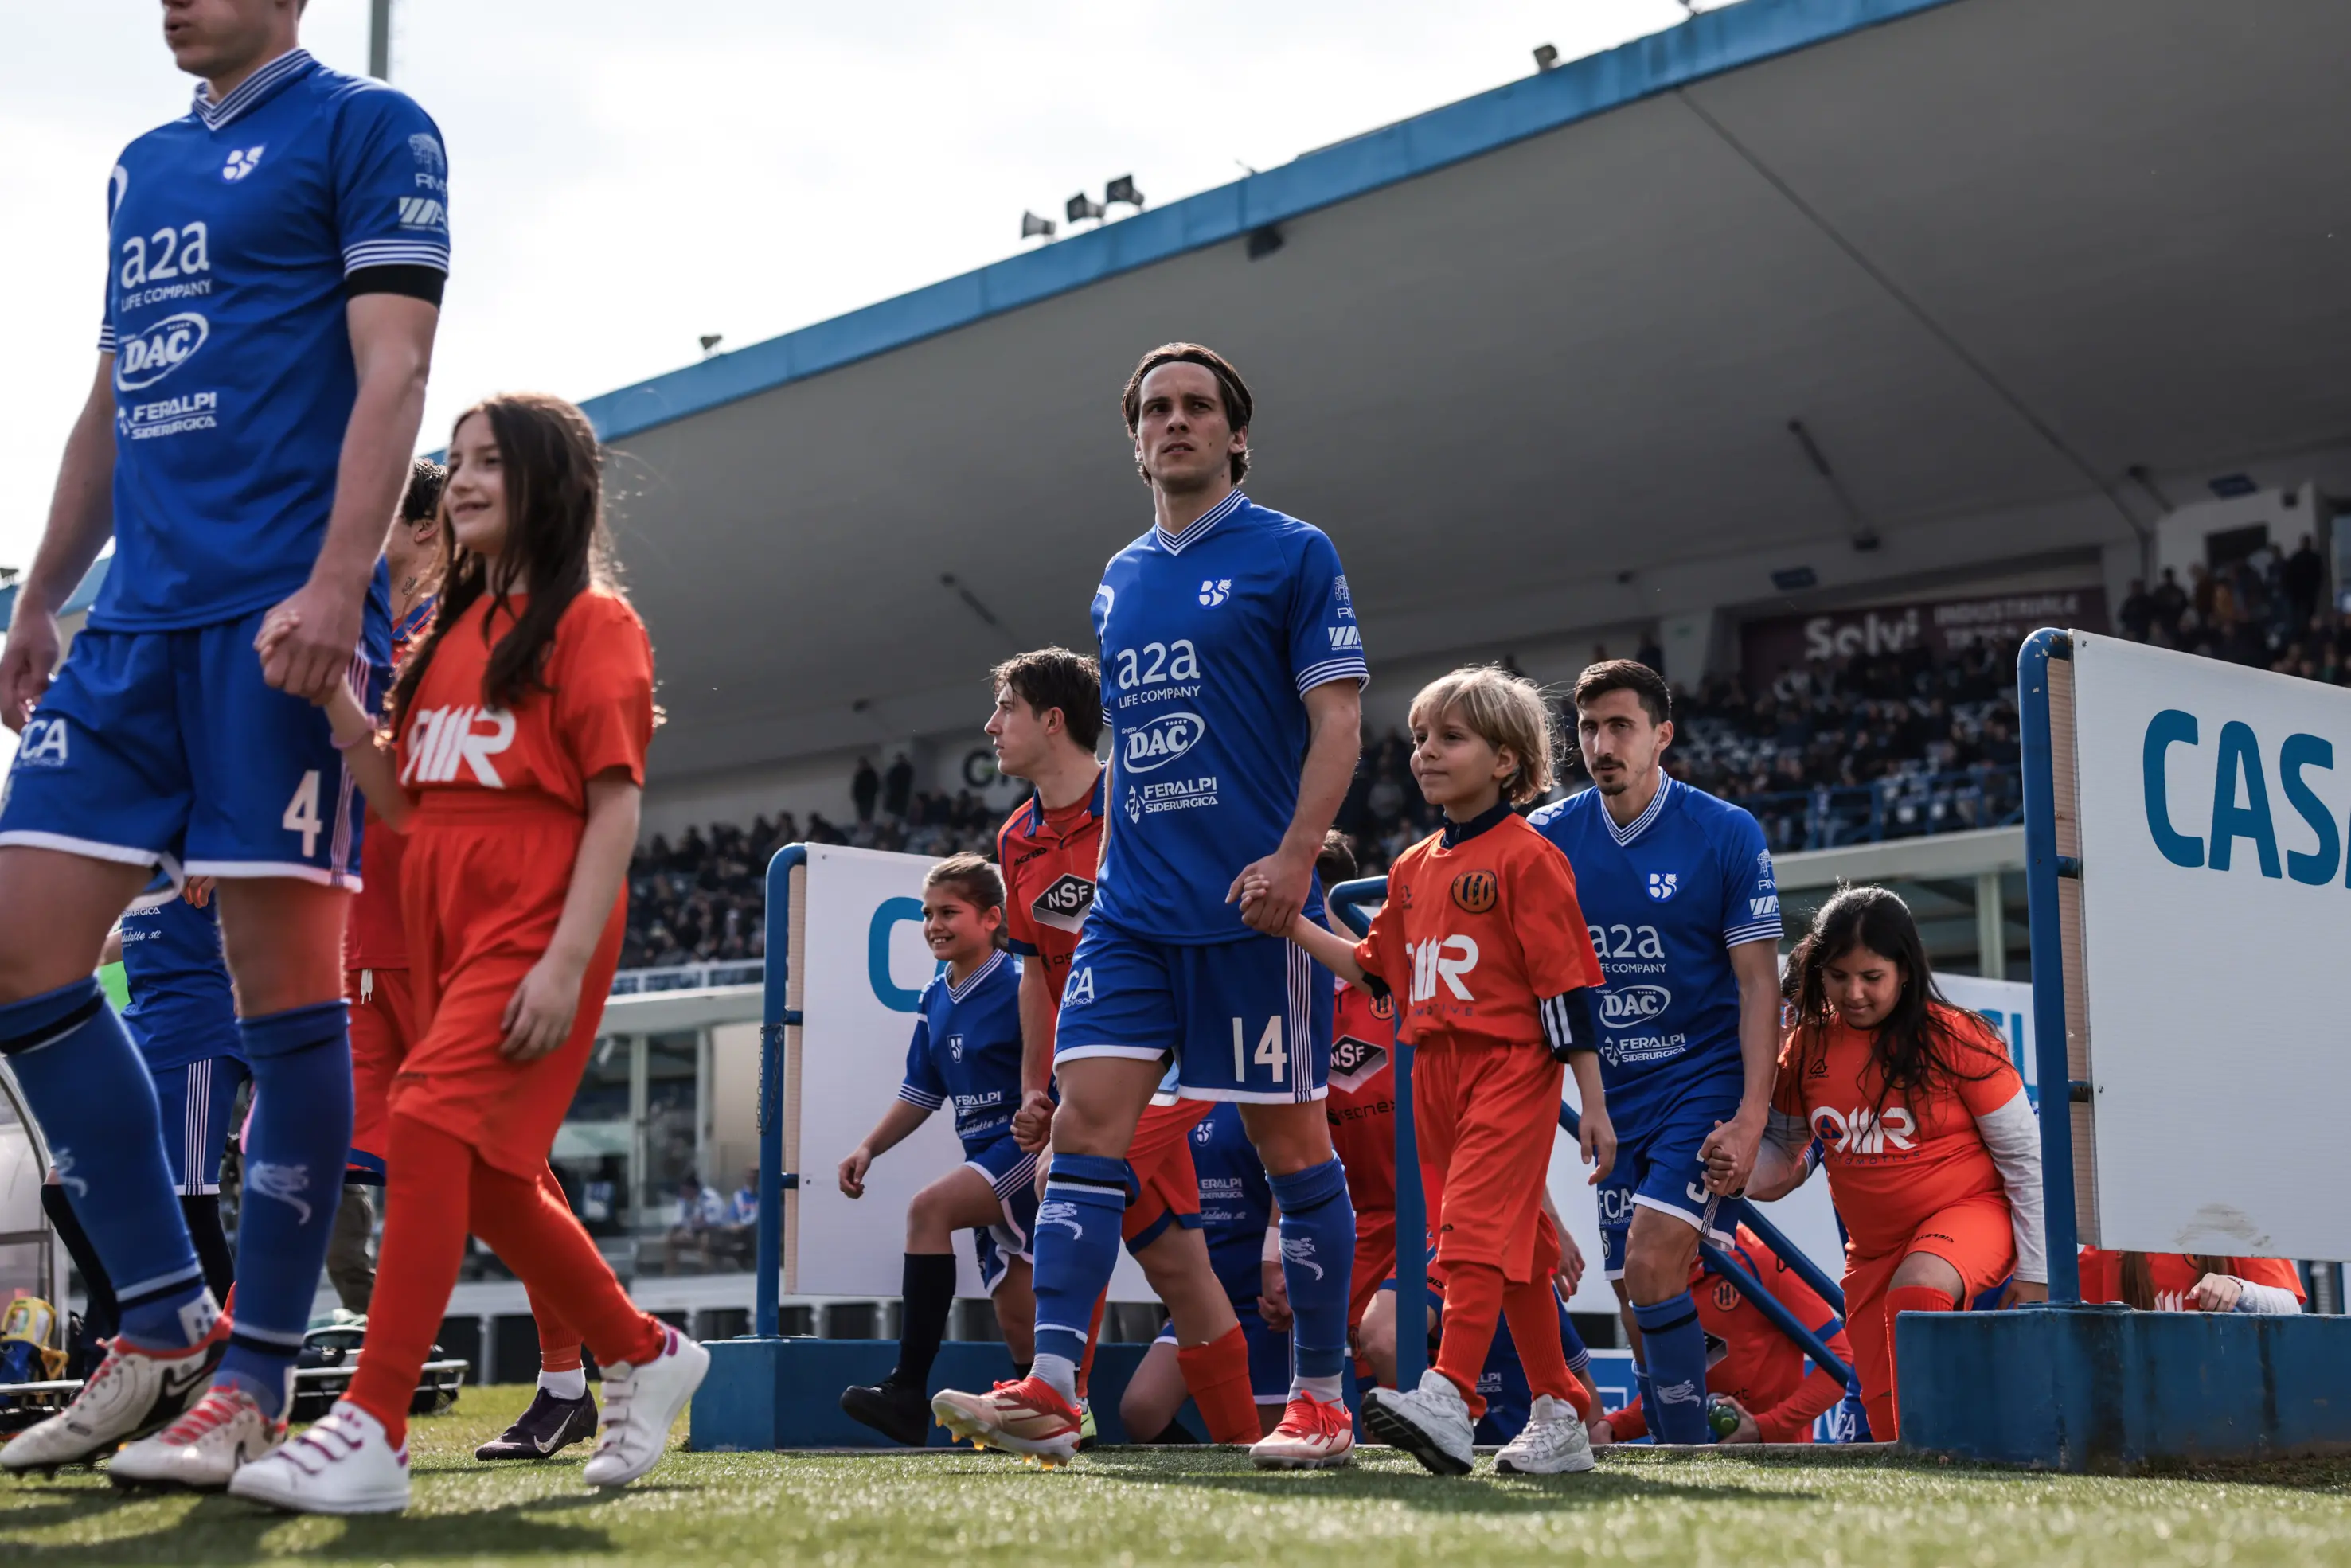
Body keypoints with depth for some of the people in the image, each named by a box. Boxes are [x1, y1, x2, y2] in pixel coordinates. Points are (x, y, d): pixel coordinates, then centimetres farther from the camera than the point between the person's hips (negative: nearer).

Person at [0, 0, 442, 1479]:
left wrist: (335, 583, -20)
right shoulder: (143, 165, 23)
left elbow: (392, 374, -9)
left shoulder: (366, 127, 1)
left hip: (283, 618, -8)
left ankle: (256, 1376, 3)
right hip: (137, 619, 8)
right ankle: (166, 1320, 11)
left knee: (285, 983, -5)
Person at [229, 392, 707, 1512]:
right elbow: (405, 802, 15)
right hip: (441, 923, 8)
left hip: (535, 925, -8)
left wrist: (568, 961, -19)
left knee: (431, 1124, -22)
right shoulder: (453, 630, 21)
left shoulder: (591, 619, -1)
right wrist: (331, 692, 2)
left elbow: (616, 804, -9)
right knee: (486, 1177, 10)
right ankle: (643, 1355, 28)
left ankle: (371, 1437, -25)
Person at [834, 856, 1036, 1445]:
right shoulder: (935, 1002, 12)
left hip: (1028, 1149, -8)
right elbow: (921, 1093, 20)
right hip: (988, 1161, 8)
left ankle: (908, 1391, -29)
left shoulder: (1020, 987, -11)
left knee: (928, 1208, -26)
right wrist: (869, 1147, 9)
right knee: (1016, 1317, 7)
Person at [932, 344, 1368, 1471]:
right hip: (1131, 904, 5)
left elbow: (1337, 720, -6)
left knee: (1289, 1140, 1)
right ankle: (1050, 1390, -10)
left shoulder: (1292, 554, -1)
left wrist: (1294, 857, -18)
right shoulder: (1117, 581, 17)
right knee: (1087, 1118, -7)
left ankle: (1321, 1400, 11)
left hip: (1250, 908, -5)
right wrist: (1108, 860, 16)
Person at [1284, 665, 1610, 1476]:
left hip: (1511, 1068, -7)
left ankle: (1450, 1401, -27)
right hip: (1435, 1074, 7)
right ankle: (1559, 1419, 17)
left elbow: (1567, 985, -10)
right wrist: (1292, 924, 8)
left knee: (1474, 1228, -19)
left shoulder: (1526, 858, -7)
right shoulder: (1414, 867, 15)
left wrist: (1594, 1106, -12)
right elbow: (1375, 968, 20)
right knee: (1517, 1250, 11)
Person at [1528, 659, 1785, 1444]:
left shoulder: (1728, 834, -7)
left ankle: (1691, 1450, -10)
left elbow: (1759, 982, -8)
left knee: (1652, 1262, -20)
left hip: (1705, 1082, -4)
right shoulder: (1548, 837, 2)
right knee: (1638, 1307, 5)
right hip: (1614, 1098, 4)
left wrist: (1750, 1118, -16)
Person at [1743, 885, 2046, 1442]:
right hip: (1872, 1246, 5)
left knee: (1918, 1287, -39)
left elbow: (2024, 1154, -8)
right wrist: (1742, 1171, -16)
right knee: (1886, 1418, 2)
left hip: (1971, 1213, -5)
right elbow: (1785, 1150, 8)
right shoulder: (1807, 1046, -3)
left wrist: (2034, 1271, -8)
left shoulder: (1955, 1038, -14)